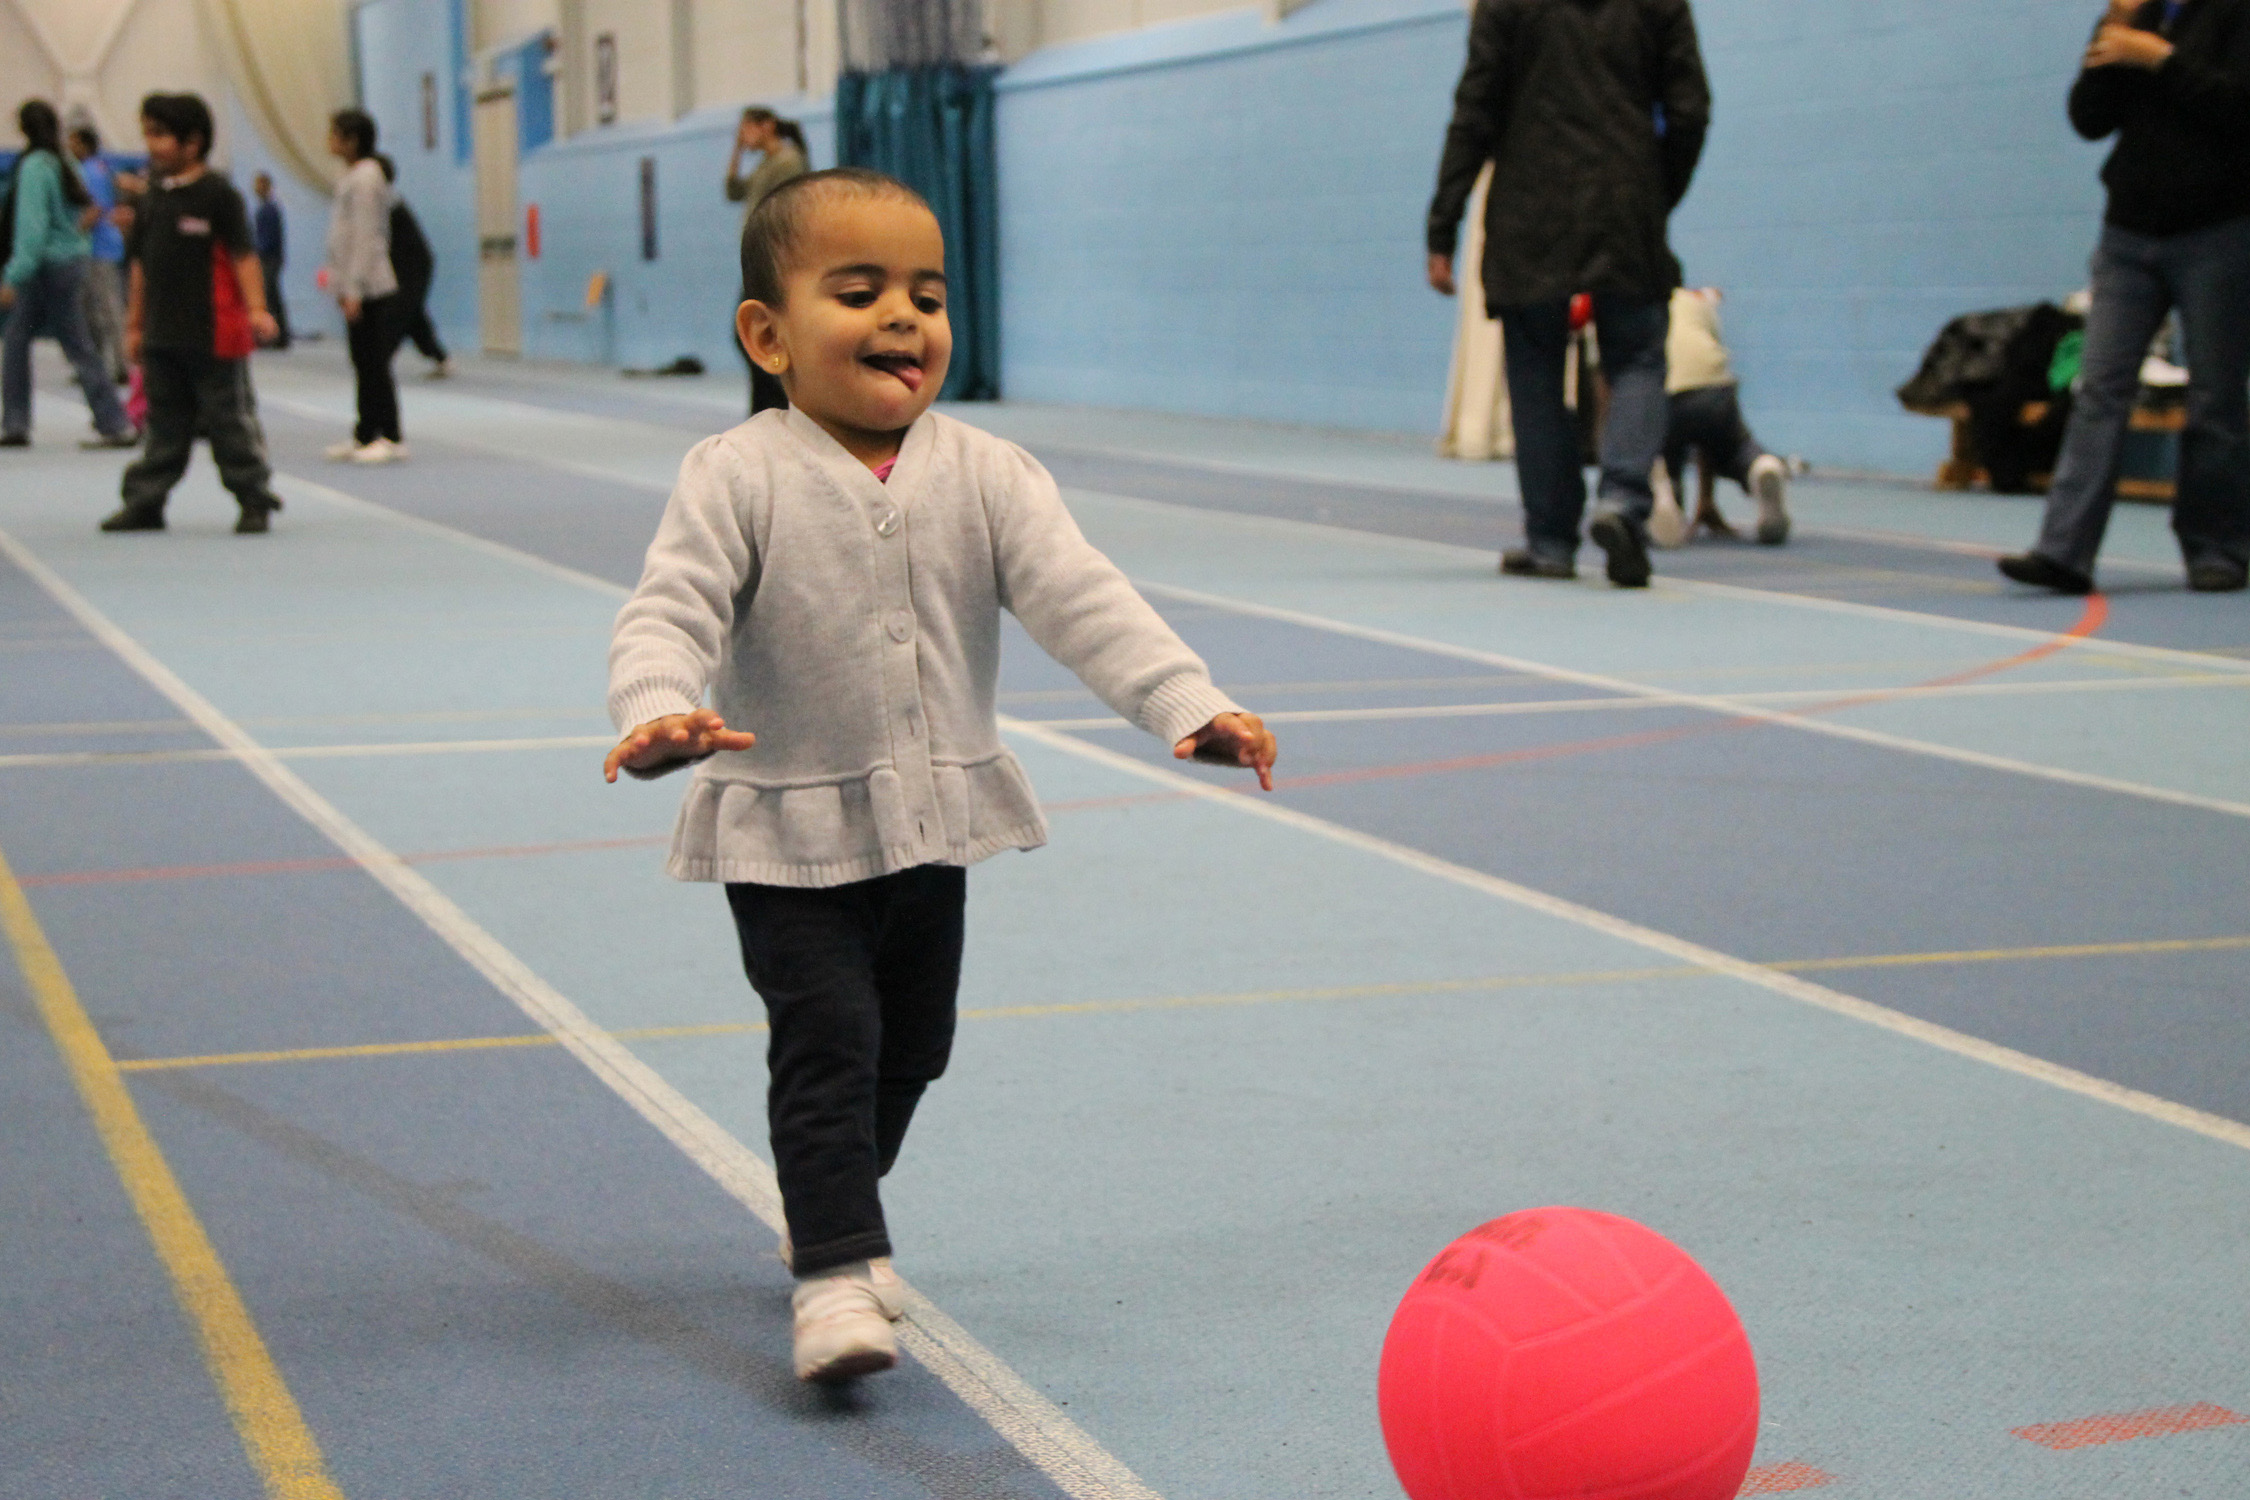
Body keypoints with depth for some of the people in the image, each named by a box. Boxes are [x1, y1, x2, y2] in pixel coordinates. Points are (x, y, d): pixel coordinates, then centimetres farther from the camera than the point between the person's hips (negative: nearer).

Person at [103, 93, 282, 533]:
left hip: (214, 336, -6)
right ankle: (144, 502, 16)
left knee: (230, 422, 1)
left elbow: (243, 254, -10)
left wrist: (256, 308, -18)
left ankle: (255, 500, 9)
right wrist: (134, 325, 16)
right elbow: (140, 263, 15)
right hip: (161, 336, 6)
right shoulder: (154, 198, 11)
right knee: (165, 424, 12)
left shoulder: (218, 194, -8)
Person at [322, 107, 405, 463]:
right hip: (356, 288, 10)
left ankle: (391, 439, -3)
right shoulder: (351, 177, 15)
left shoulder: (365, 178, -14)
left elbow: (366, 237, -18)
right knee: (363, 363, 12)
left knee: (373, 363, -7)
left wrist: (355, 289, -19)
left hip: (370, 289, -10)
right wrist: (341, 282, 19)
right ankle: (365, 435, 17)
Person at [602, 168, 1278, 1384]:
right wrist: (660, 715, -44)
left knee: (911, 1044, 17)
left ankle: (830, 1214, 40)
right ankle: (835, 1271, -7)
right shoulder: (738, 479, -13)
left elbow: (1079, 599, -11)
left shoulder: (983, 475, -4)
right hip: (788, 833, -5)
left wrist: (1190, 705, -24)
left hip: (935, 820, 5)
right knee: (828, 1037, -13)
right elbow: (671, 610, -22)